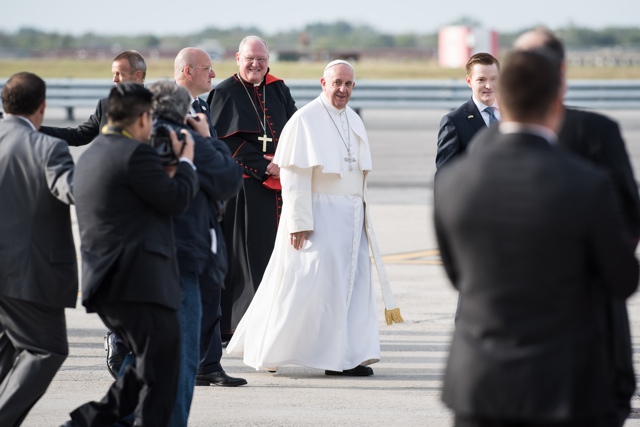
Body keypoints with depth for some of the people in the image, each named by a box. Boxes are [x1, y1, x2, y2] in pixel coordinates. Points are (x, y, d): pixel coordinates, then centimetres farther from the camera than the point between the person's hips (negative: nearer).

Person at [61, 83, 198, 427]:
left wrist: (169, 162, 24)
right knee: (159, 376, -1)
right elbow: (176, 200, -10)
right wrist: (186, 160, 6)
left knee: (149, 368, 18)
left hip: (104, 283, 10)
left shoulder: (90, 155, 18)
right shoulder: (136, 152, -12)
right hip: (141, 282, -10)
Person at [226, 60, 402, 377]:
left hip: (351, 217, 7)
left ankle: (344, 357, 6)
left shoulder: (354, 122, 12)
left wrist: (364, 218, 13)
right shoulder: (306, 120, -10)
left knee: (353, 285, 3)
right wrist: (300, 222, -18)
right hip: (318, 215, -7)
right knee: (305, 283, -5)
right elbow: (294, 175, -13)